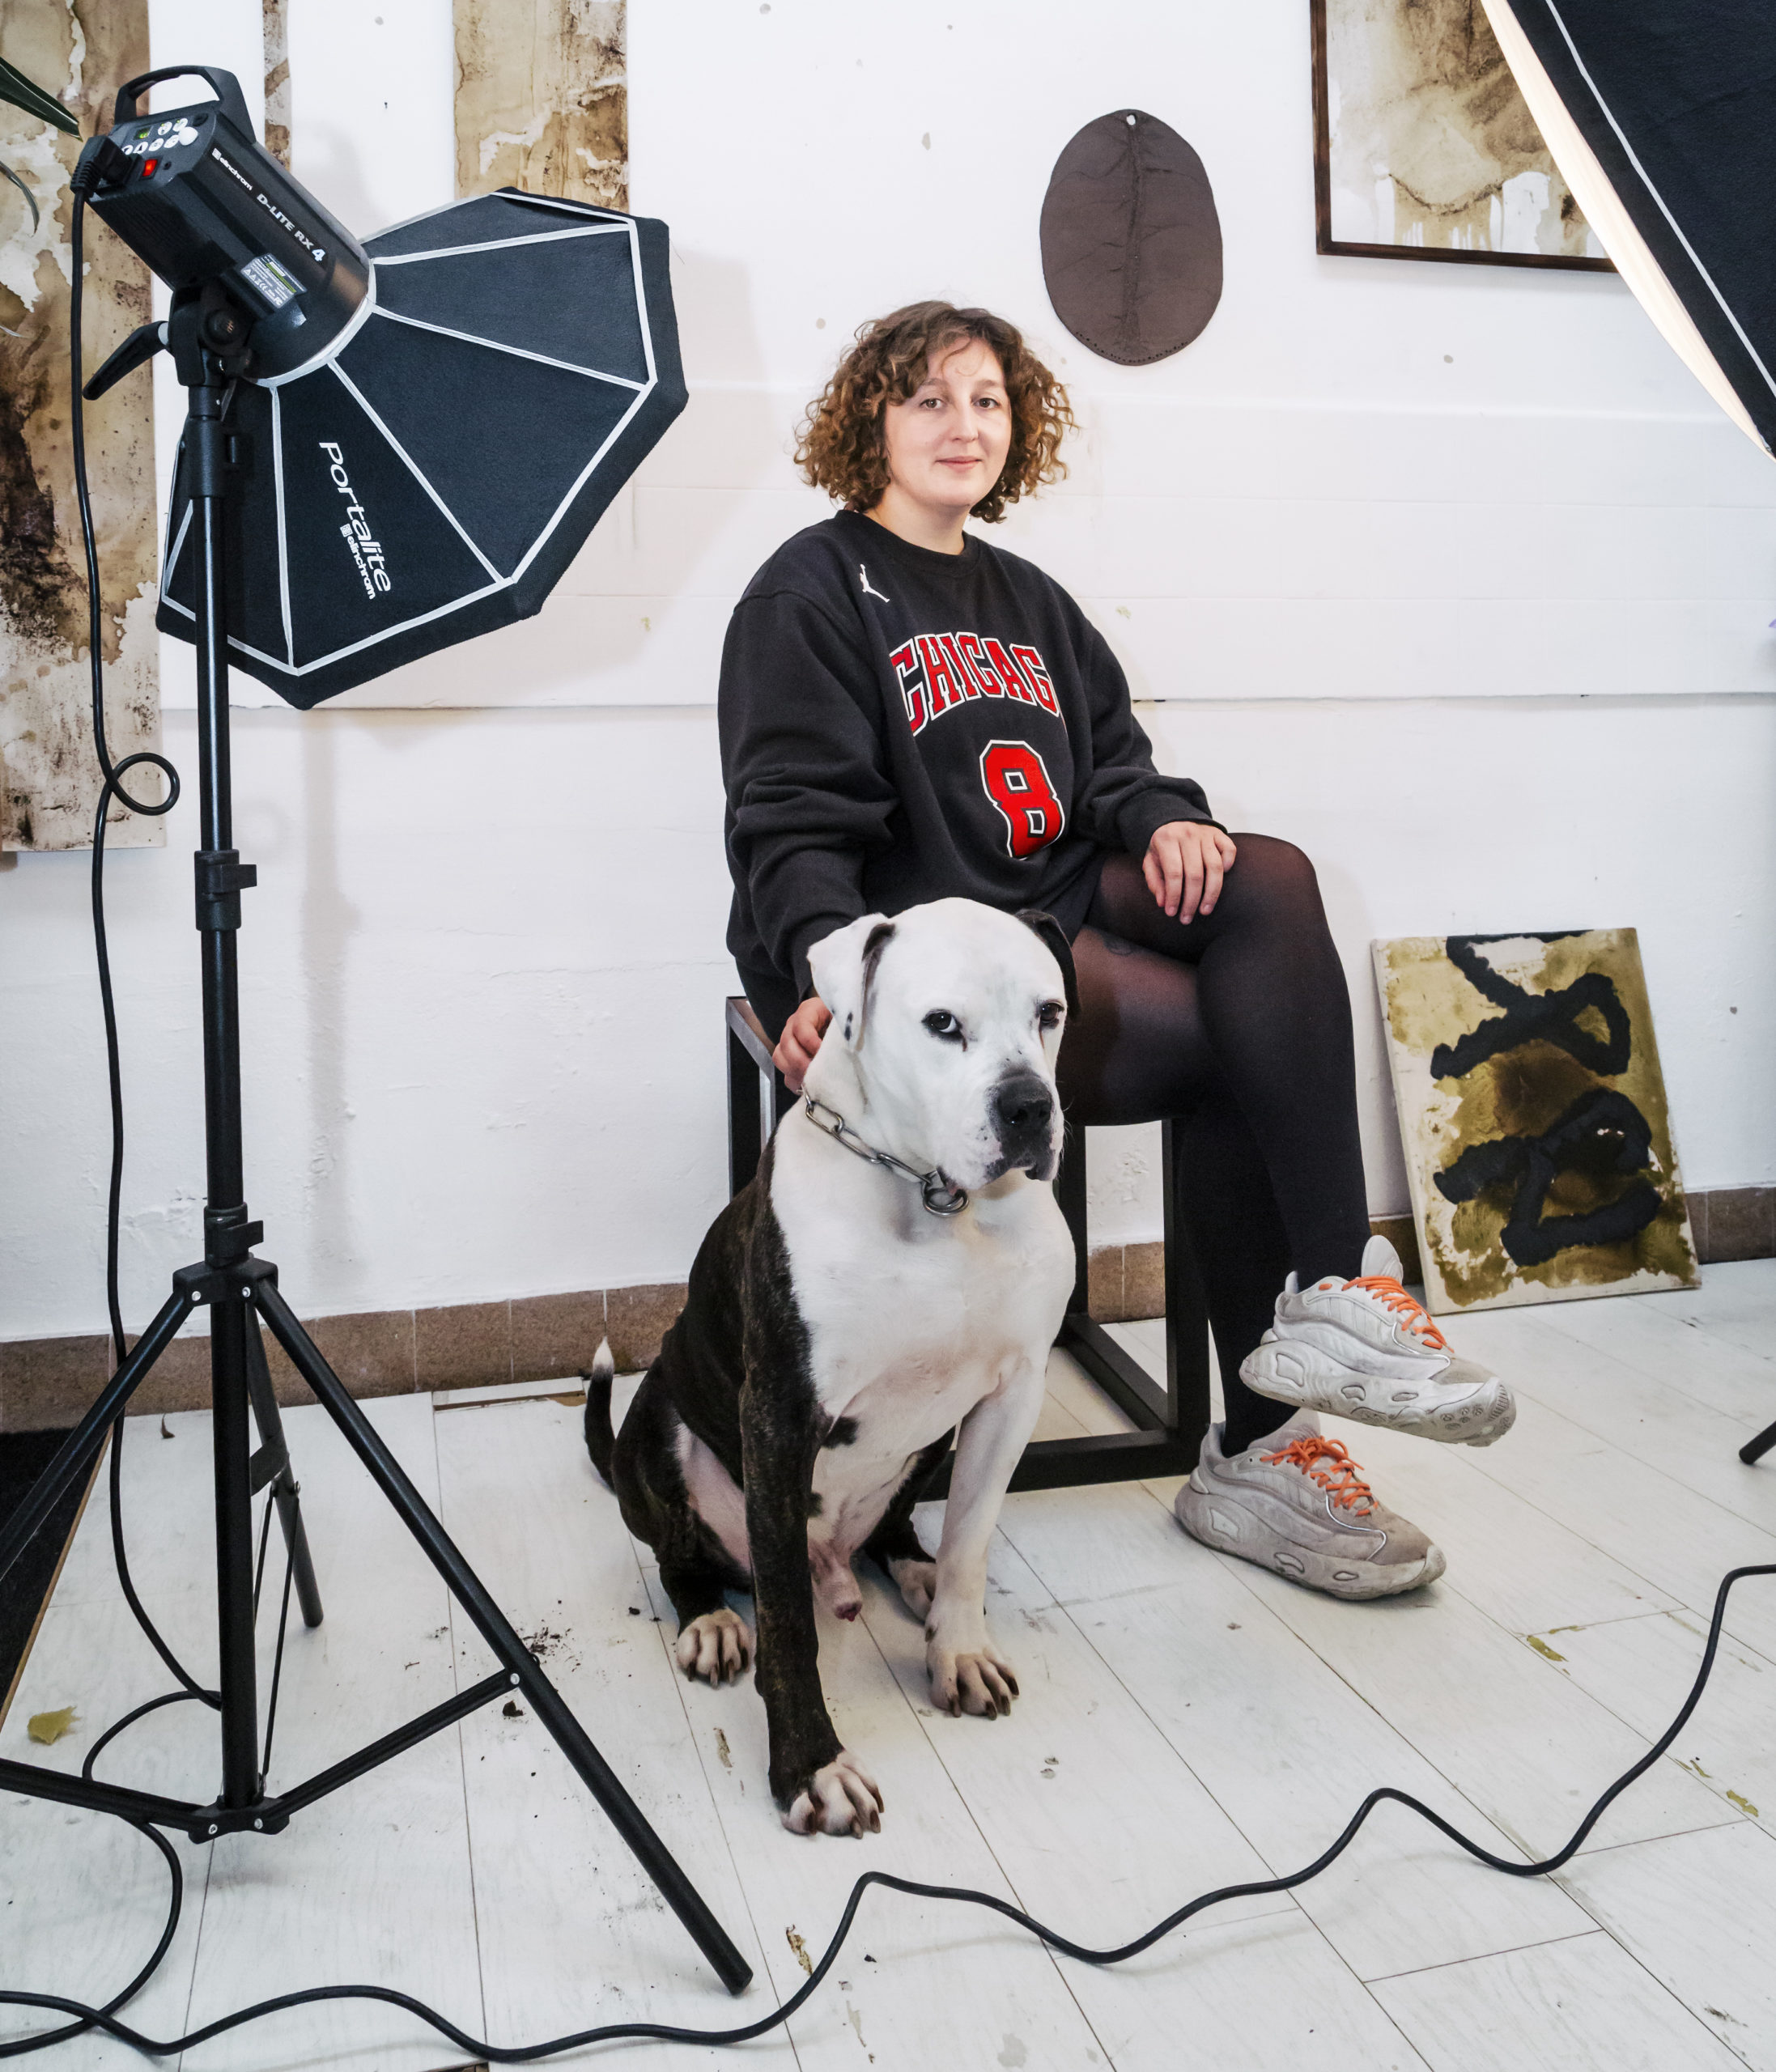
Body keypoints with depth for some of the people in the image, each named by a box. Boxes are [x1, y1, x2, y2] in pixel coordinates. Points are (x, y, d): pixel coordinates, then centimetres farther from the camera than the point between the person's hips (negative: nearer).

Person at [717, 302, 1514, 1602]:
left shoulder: (1029, 603, 26)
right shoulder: (812, 592, 2)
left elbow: (1109, 763, 18)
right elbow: (794, 823, -10)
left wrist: (1165, 817, -7)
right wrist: (828, 967, -29)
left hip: (1053, 914, 7)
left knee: (1268, 880, -23)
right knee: (1241, 1041, -23)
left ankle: (1325, 1303, -25)